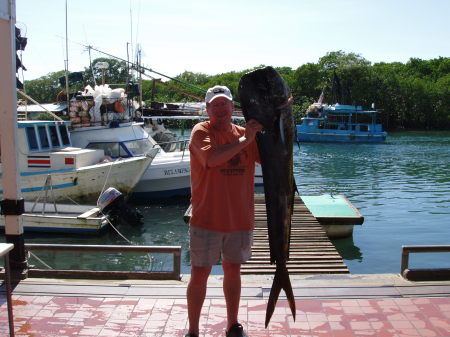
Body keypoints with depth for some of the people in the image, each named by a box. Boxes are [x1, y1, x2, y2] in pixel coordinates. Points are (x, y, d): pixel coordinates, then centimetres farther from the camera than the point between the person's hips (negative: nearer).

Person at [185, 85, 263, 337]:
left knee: (233, 271, 16)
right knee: (200, 274, 3)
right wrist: (244, 140, -24)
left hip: (240, 219, 4)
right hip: (207, 219, -4)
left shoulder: (245, 134, 7)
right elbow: (211, 158, -27)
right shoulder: (201, 131, -7)